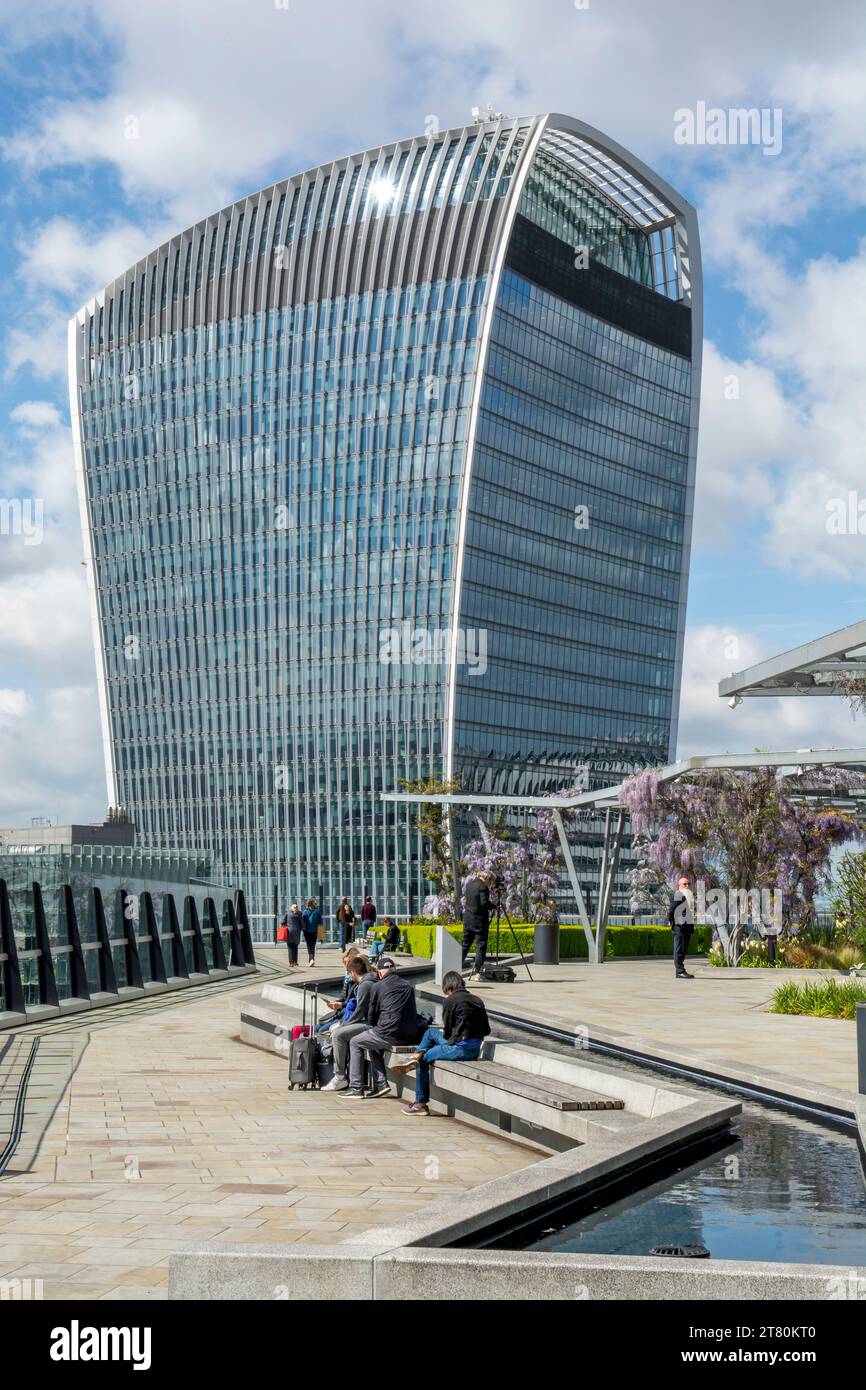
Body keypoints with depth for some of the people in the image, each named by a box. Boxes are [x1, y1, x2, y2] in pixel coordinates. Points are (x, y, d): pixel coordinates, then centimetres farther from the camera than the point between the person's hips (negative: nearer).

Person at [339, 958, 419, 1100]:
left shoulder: (380, 986, 0)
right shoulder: (408, 986, 15)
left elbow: (371, 1015, 7)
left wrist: (372, 1028, 28)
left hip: (390, 1034, -6)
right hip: (410, 1036, 7)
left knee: (355, 1043, 16)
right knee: (373, 1044, 31)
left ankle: (356, 1088, 13)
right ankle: (380, 1083, 21)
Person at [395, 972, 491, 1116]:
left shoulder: (451, 1000, -8)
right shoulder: (477, 1000, 10)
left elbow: (447, 1031, -3)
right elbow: (486, 1030, 11)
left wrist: (448, 1036, 19)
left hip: (461, 1049, -8)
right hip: (476, 1049, 8)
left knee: (424, 1058, 12)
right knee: (430, 1032, 23)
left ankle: (421, 1103, 17)